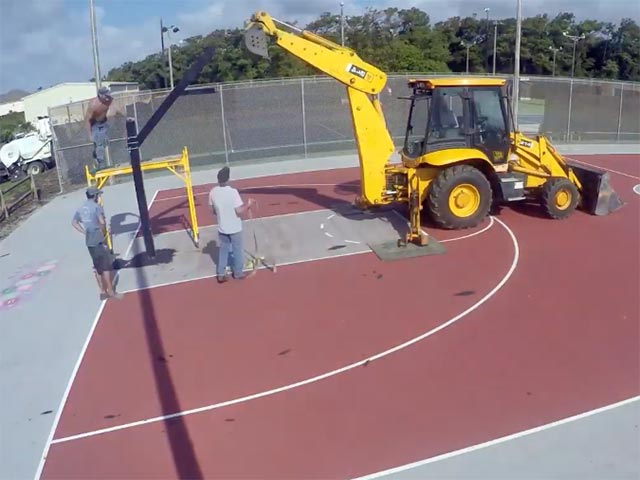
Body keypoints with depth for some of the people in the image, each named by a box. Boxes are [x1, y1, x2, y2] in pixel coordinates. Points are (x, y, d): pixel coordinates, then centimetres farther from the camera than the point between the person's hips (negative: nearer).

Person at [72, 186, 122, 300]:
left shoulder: (81, 208, 12)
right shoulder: (97, 206, -11)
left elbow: (74, 222, 16)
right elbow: (102, 222, -24)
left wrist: (85, 232, 11)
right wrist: (102, 232, -8)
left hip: (89, 242, 7)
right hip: (98, 241, -7)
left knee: (97, 267, 14)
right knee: (106, 266, 0)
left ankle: (103, 292, 19)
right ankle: (111, 292, 4)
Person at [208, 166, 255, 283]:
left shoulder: (213, 192, -9)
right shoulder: (233, 191, -24)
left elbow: (214, 211, 3)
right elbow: (239, 212, -22)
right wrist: (249, 205, -6)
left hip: (222, 228, 4)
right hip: (235, 228, -4)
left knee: (223, 250, 18)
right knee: (237, 250, 14)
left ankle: (221, 274, 21)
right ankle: (238, 273, 28)